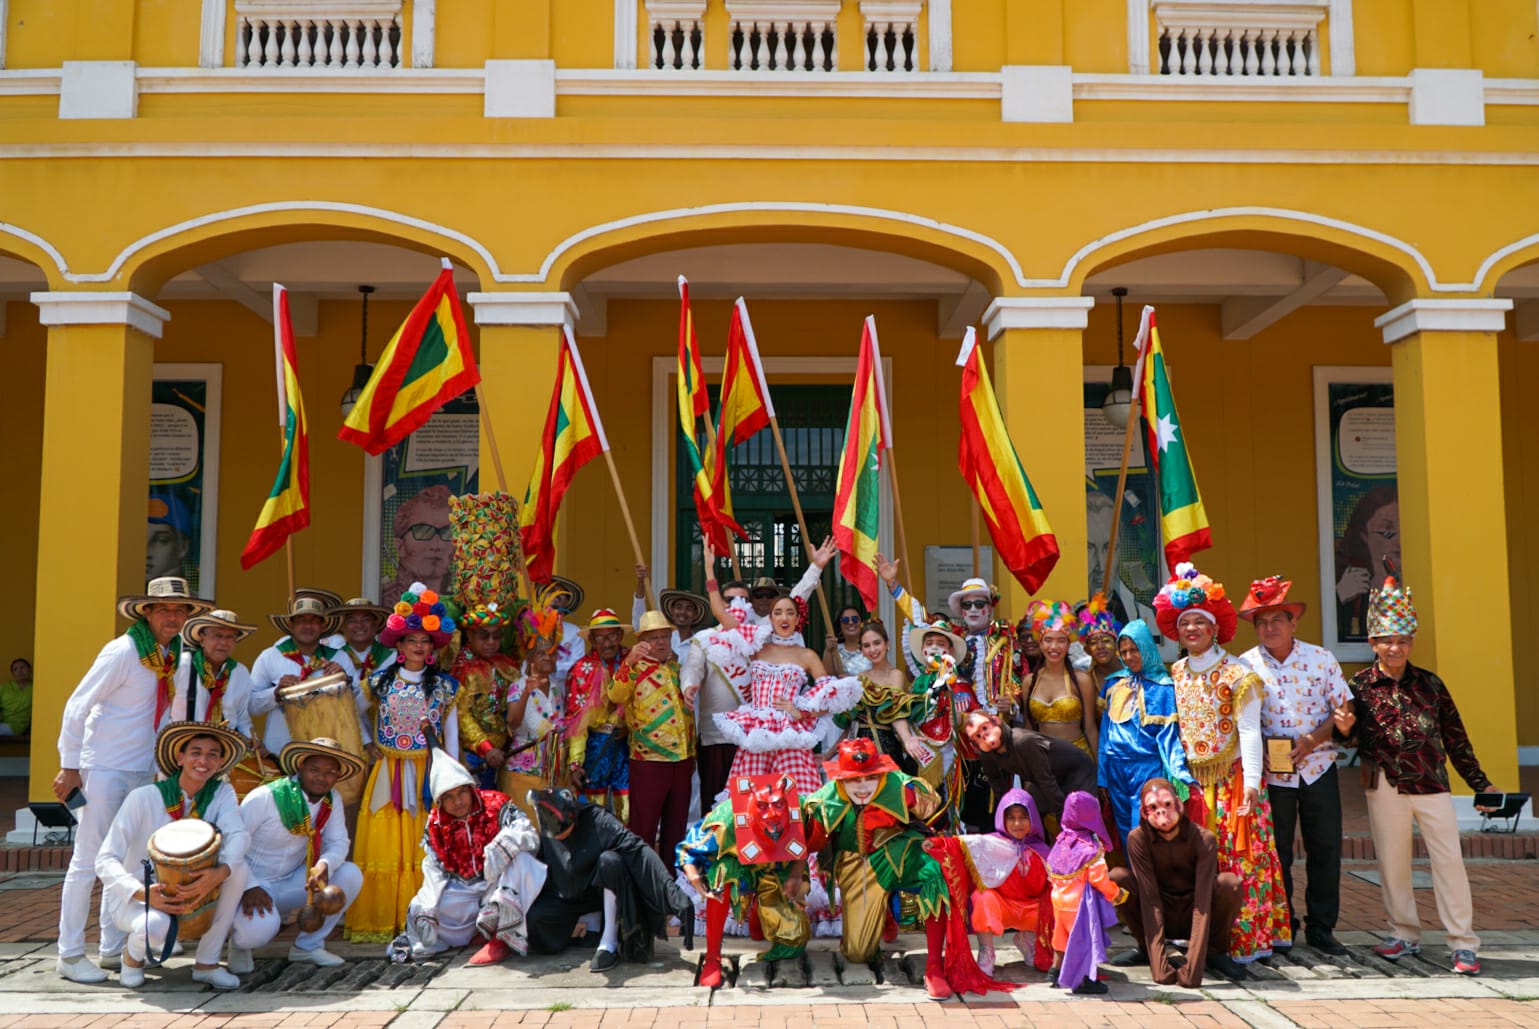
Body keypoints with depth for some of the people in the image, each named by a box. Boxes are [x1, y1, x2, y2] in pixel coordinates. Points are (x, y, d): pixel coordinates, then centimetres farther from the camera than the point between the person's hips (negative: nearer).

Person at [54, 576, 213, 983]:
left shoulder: (176, 658, 5)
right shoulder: (123, 652, -15)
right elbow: (76, 708, -13)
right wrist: (69, 767, -13)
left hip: (144, 773, 7)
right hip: (103, 770, -7)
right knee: (88, 861, -2)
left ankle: (113, 949, 21)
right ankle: (70, 955, 6)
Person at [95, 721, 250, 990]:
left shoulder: (222, 793, -6)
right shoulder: (144, 798, -16)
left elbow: (239, 835, -23)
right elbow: (105, 861, -18)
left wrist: (220, 872, -45)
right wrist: (143, 893, -35)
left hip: (187, 895, 4)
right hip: (132, 898, -3)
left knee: (237, 866, -24)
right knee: (155, 926, -37)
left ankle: (207, 963, -11)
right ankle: (133, 953, 3)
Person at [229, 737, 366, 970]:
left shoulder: (332, 800, -2)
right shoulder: (265, 798, -19)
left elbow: (338, 843, -5)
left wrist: (324, 865, -28)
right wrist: (250, 888, -28)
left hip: (291, 883, 6)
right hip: (252, 884, -6)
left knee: (350, 875, -15)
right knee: (261, 929, -36)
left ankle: (308, 945, 1)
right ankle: (240, 942, 5)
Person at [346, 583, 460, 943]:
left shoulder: (444, 685, 4)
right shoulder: (381, 683, 6)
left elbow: (451, 732, 7)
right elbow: (365, 723, 16)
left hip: (429, 774, -1)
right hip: (388, 774, 1)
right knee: (384, 846, -3)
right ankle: (378, 923, 3)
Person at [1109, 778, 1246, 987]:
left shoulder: (1204, 839, -20)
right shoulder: (1138, 838, -17)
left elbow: (1203, 902, -26)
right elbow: (1149, 898, -22)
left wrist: (1192, 969, -33)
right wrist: (1159, 966, -30)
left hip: (1192, 918, -1)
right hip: (1159, 919, 1)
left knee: (1229, 882, -30)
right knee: (1117, 877, -25)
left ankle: (1215, 952, -4)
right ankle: (1145, 948, -2)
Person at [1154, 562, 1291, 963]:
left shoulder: (1236, 675, -6)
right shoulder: (1175, 675, 9)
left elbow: (1249, 731, -11)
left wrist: (1252, 781, -18)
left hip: (1233, 778, -4)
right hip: (1193, 781, 4)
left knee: (1239, 856, -4)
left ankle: (1249, 937, 4)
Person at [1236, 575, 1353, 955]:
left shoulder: (1321, 659, 0)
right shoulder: (1245, 666, -1)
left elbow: (1343, 710, 0)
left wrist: (1311, 741, -14)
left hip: (1318, 767, 1)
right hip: (1270, 772, -1)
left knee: (1325, 848, 6)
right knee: (1276, 852, 4)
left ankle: (1321, 927, 19)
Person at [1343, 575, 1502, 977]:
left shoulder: (1430, 683, 6)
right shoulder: (1360, 685, 1)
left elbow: (1455, 737, 11)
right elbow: (1355, 743, 5)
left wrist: (1480, 783, 12)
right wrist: (1346, 729, -18)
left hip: (1432, 785, 1)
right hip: (1385, 787, -1)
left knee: (1449, 860, 0)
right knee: (1392, 863, 6)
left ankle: (1463, 943, 8)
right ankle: (1405, 934, 21)